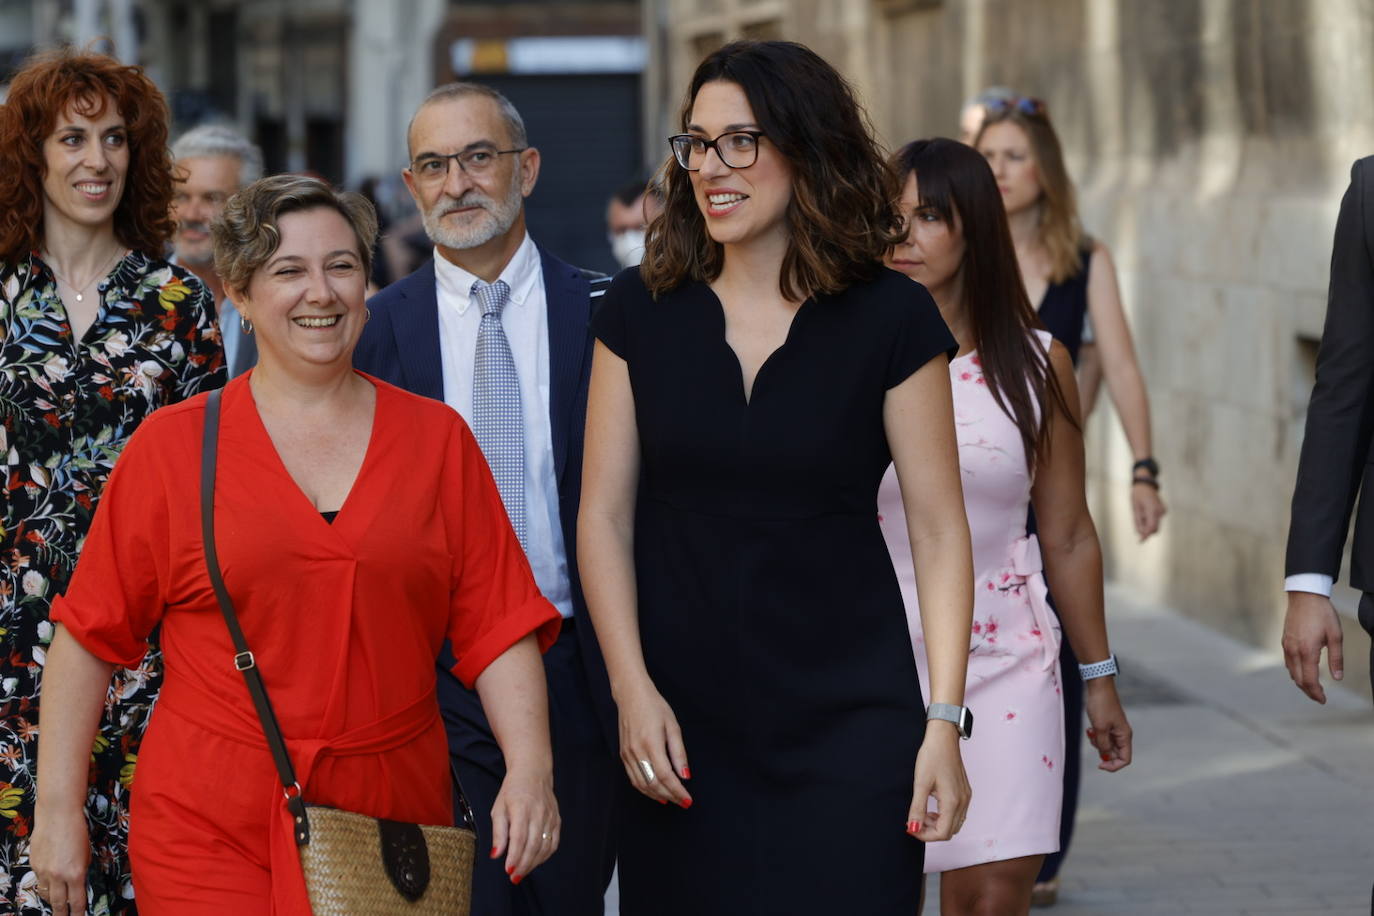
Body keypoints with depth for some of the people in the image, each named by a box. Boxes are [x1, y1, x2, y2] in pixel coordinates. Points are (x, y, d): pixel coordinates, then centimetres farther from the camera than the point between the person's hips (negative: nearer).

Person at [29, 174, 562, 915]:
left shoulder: (437, 439, 7)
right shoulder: (171, 447, 1)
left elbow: (498, 627, 3)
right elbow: (90, 634, 2)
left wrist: (530, 770, -10)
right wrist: (58, 810, -2)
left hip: (392, 819, 2)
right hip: (210, 827, -2)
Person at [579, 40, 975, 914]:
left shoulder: (890, 318, -3)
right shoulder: (642, 311, 4)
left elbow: (940, 530, -3)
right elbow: (604, 515, 3)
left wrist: (945, 720, -9)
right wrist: (633, 691, -6)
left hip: (847, 720, -2)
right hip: (680, 721, 2)